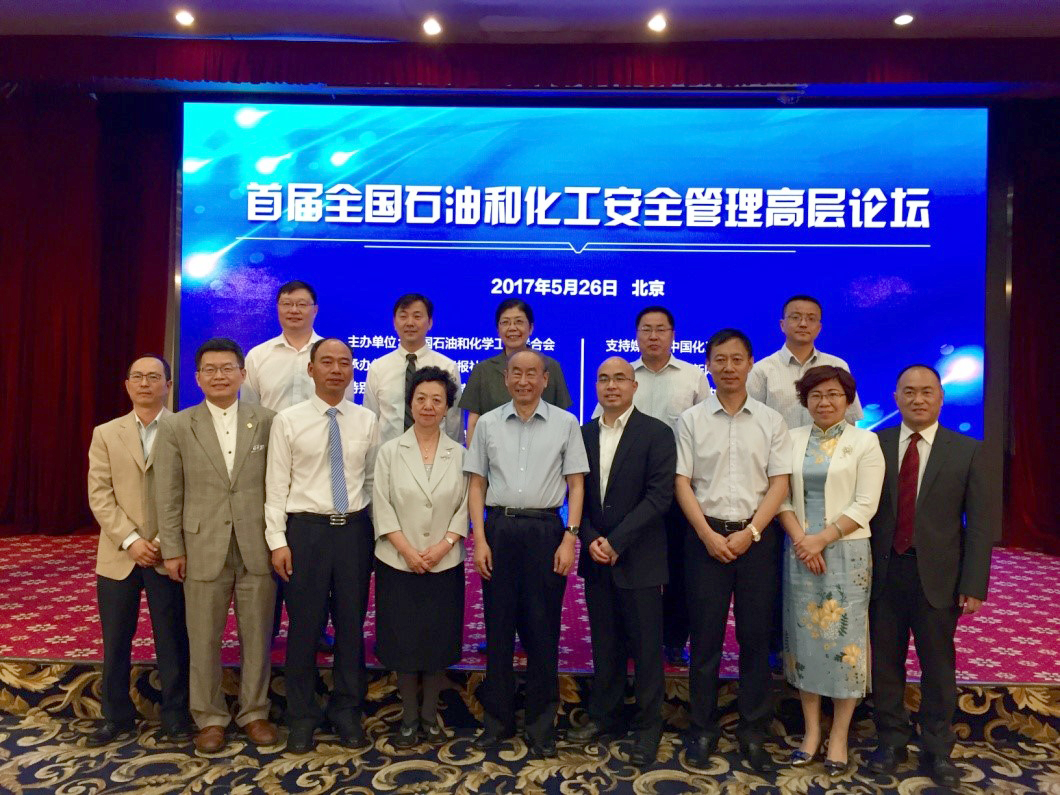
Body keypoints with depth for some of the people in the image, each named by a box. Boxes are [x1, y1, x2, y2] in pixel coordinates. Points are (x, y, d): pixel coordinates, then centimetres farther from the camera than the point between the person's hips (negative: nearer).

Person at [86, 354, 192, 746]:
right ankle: (117, 718, 27)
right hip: (118, 555, 3)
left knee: (173, 641, 6)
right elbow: (99, 495, 1)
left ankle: (175, 718, 20)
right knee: (115, 643, 11)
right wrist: (130, 540, -11)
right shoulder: (106, 434, 8)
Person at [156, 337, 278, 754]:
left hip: (256, 547, 0)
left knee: (257, 636, 10)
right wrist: (172, 550, -1)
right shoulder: (176, 427, 2)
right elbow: (168, 495, 1)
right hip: (204, 549, 0)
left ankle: (254, 711, 28)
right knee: (204, 639, 11)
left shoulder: (266, 421, 1)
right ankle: (210, 717, 28)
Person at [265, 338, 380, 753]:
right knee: (304, 626, 6)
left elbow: (372, 480, 8)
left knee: (352, 624, 10)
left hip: (354, 529, 2)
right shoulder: (288, 420, -2)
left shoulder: (367, 421, 4)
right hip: (306, 530, -2)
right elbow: (276, 485, -2)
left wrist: (376, 532, 6)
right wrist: (277, 541, -7)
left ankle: (347, 712, 29)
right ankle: (302, 717, 25)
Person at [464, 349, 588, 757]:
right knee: (498, 626, 9)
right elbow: (476, 484, 7)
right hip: (499, 528, 2)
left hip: (546, 530, -1)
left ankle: (541, 724, 20)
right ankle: (497, 718, 25)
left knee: (542, 629, 5)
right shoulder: (487, 424, 7)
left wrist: (569, 539, -6)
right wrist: (479, 539, -2)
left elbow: (576, 485, 2)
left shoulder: (565, 423, 3)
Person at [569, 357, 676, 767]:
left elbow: (659, 496, -14)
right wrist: (590, 540, -7)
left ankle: (648, 726, 22)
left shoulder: (656, 433, -7)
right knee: (604, 644, 15)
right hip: (596, 559, 4)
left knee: (645, 647, 6)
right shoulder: (584, 434, 7)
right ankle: (603, 714, 31)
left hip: (638, 559, -4)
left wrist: (615, 542, -16)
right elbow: (577, 494, 8)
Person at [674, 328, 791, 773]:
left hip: (756, 537, 1)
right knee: (705, 637, 6)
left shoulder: (771, 421, 4)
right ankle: (703, 729, 20)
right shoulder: (691, 420, 2)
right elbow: (682, 483, -1)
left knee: (755, 637, 7)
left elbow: (779, 482, 0)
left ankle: (753, 732, 21)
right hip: (706, 536, 0)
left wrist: (750, 533, -10)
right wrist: (709, 535, -9)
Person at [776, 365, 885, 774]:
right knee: (804, 639, 8)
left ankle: (838, 736, 19)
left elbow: (865, 504, -8)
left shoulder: (865, 441, -2)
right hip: (800, 552, 3)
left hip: (845, 553, -3)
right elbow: (782, 496, 3)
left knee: (844, 641, 4)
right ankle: (811, 729, 23)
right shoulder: (791, 439, 6)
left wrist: (821, 539, -14)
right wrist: (800, 540, -11)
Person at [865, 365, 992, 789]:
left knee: (938, 665, 12)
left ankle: (938, 749, 31)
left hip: (937, 575, -1)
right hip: (884, 573, 1)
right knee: (885, 662, 12)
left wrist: (974, 585, -7)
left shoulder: (967, 450, 0)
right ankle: (891, 739, 30)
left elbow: (978, 523, -2)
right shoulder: (875, 445, 1)